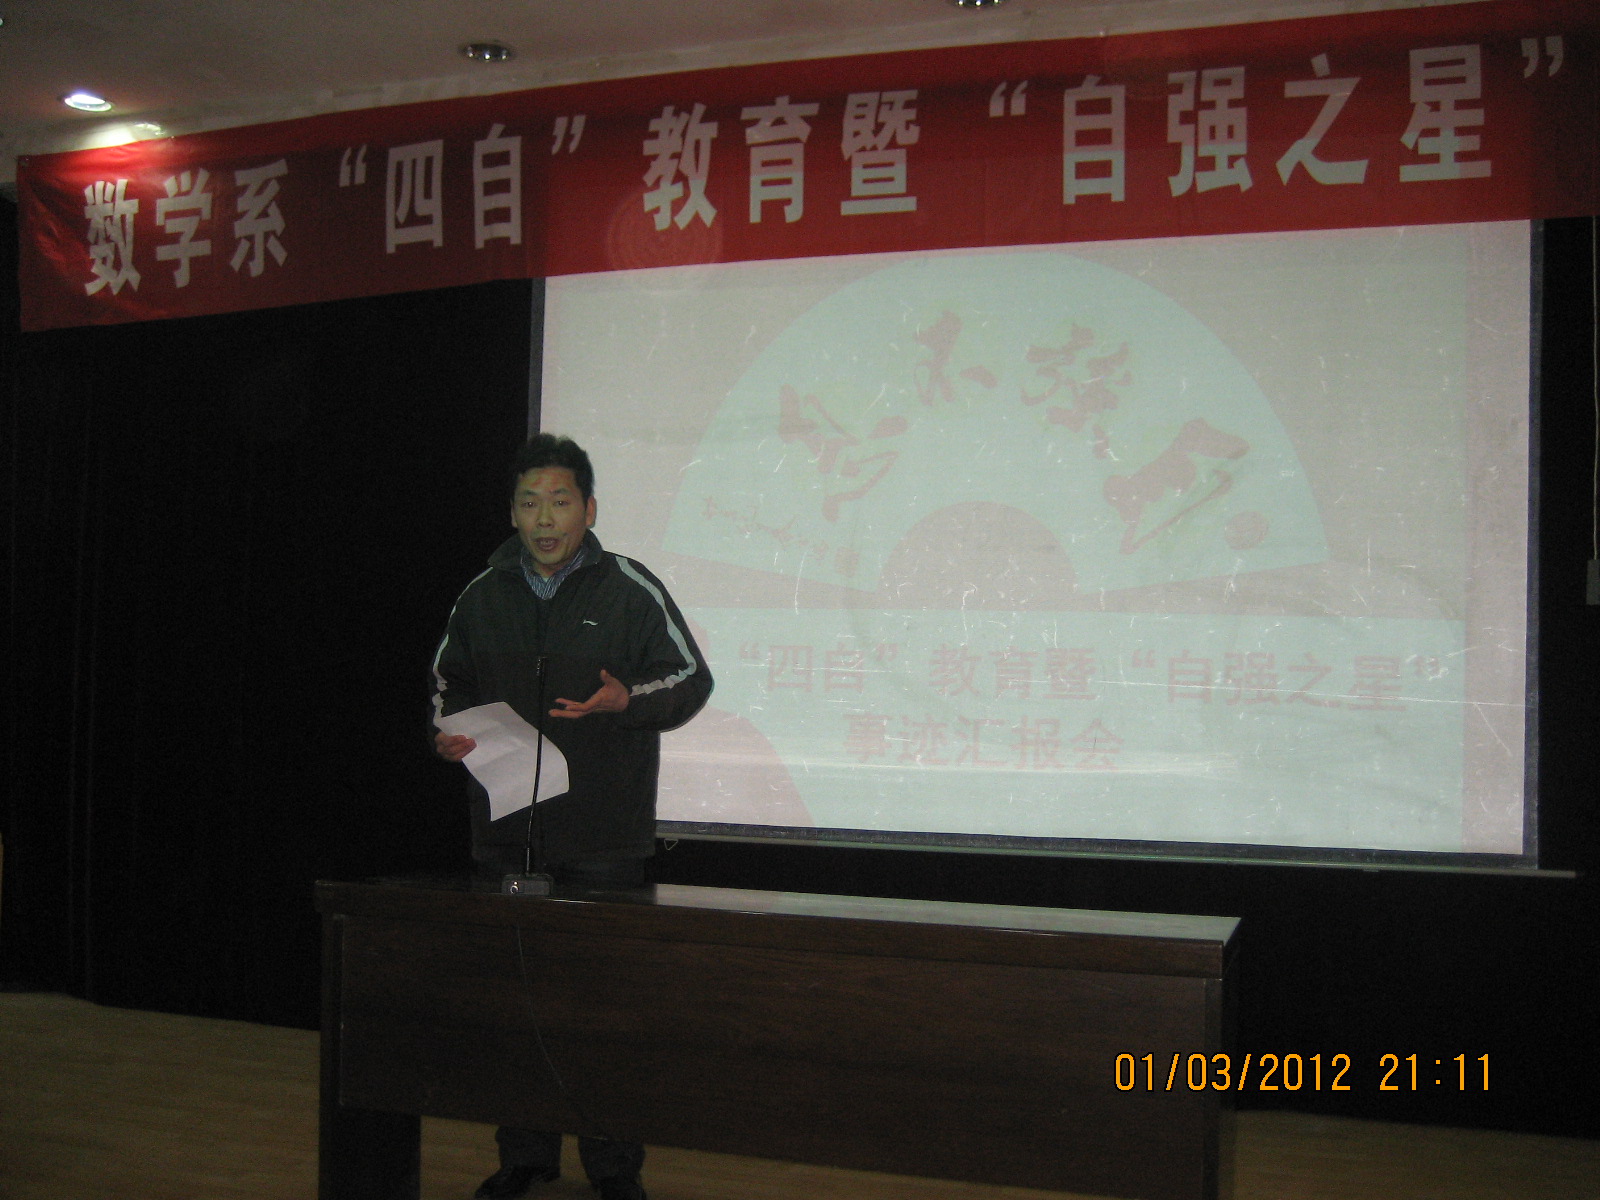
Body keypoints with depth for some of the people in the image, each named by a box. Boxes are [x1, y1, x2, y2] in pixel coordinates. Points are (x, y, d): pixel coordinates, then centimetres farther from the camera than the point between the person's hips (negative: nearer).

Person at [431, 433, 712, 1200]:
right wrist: (448, 734, 3)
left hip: (604, 841, -3)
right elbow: (449, 684, 22)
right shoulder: (482, 597, 10)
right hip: (506, 831, 4)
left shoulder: (631, 590, -1)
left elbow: (690, 678, 1)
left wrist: (626, 699, -16)